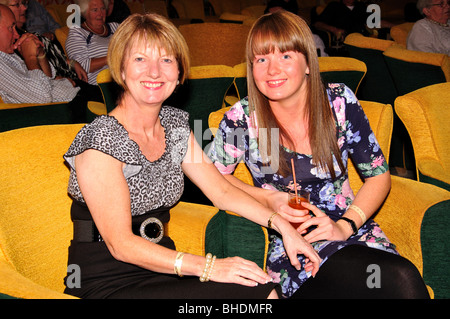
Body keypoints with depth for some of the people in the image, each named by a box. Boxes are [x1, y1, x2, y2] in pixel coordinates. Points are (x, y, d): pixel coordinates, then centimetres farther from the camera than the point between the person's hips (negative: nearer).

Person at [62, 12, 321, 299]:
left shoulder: (176, 125, 5)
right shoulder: (101, 140, -17)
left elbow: (221, 190, 8)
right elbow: (120, 245, -20)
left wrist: (281, 224, -3)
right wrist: (208, 267, -26)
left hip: (160, 270, 6)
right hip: (105, 284, -6)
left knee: (264, 286, -16)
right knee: (256, 290, -21)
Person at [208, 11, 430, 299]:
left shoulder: (339, 102, -2)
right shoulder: (242, 119, -8)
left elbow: (379, 176, 5)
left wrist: (345, 226, -10)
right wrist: (267, 198, -7)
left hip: (351, 228, 4)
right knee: (400, 280, -30)